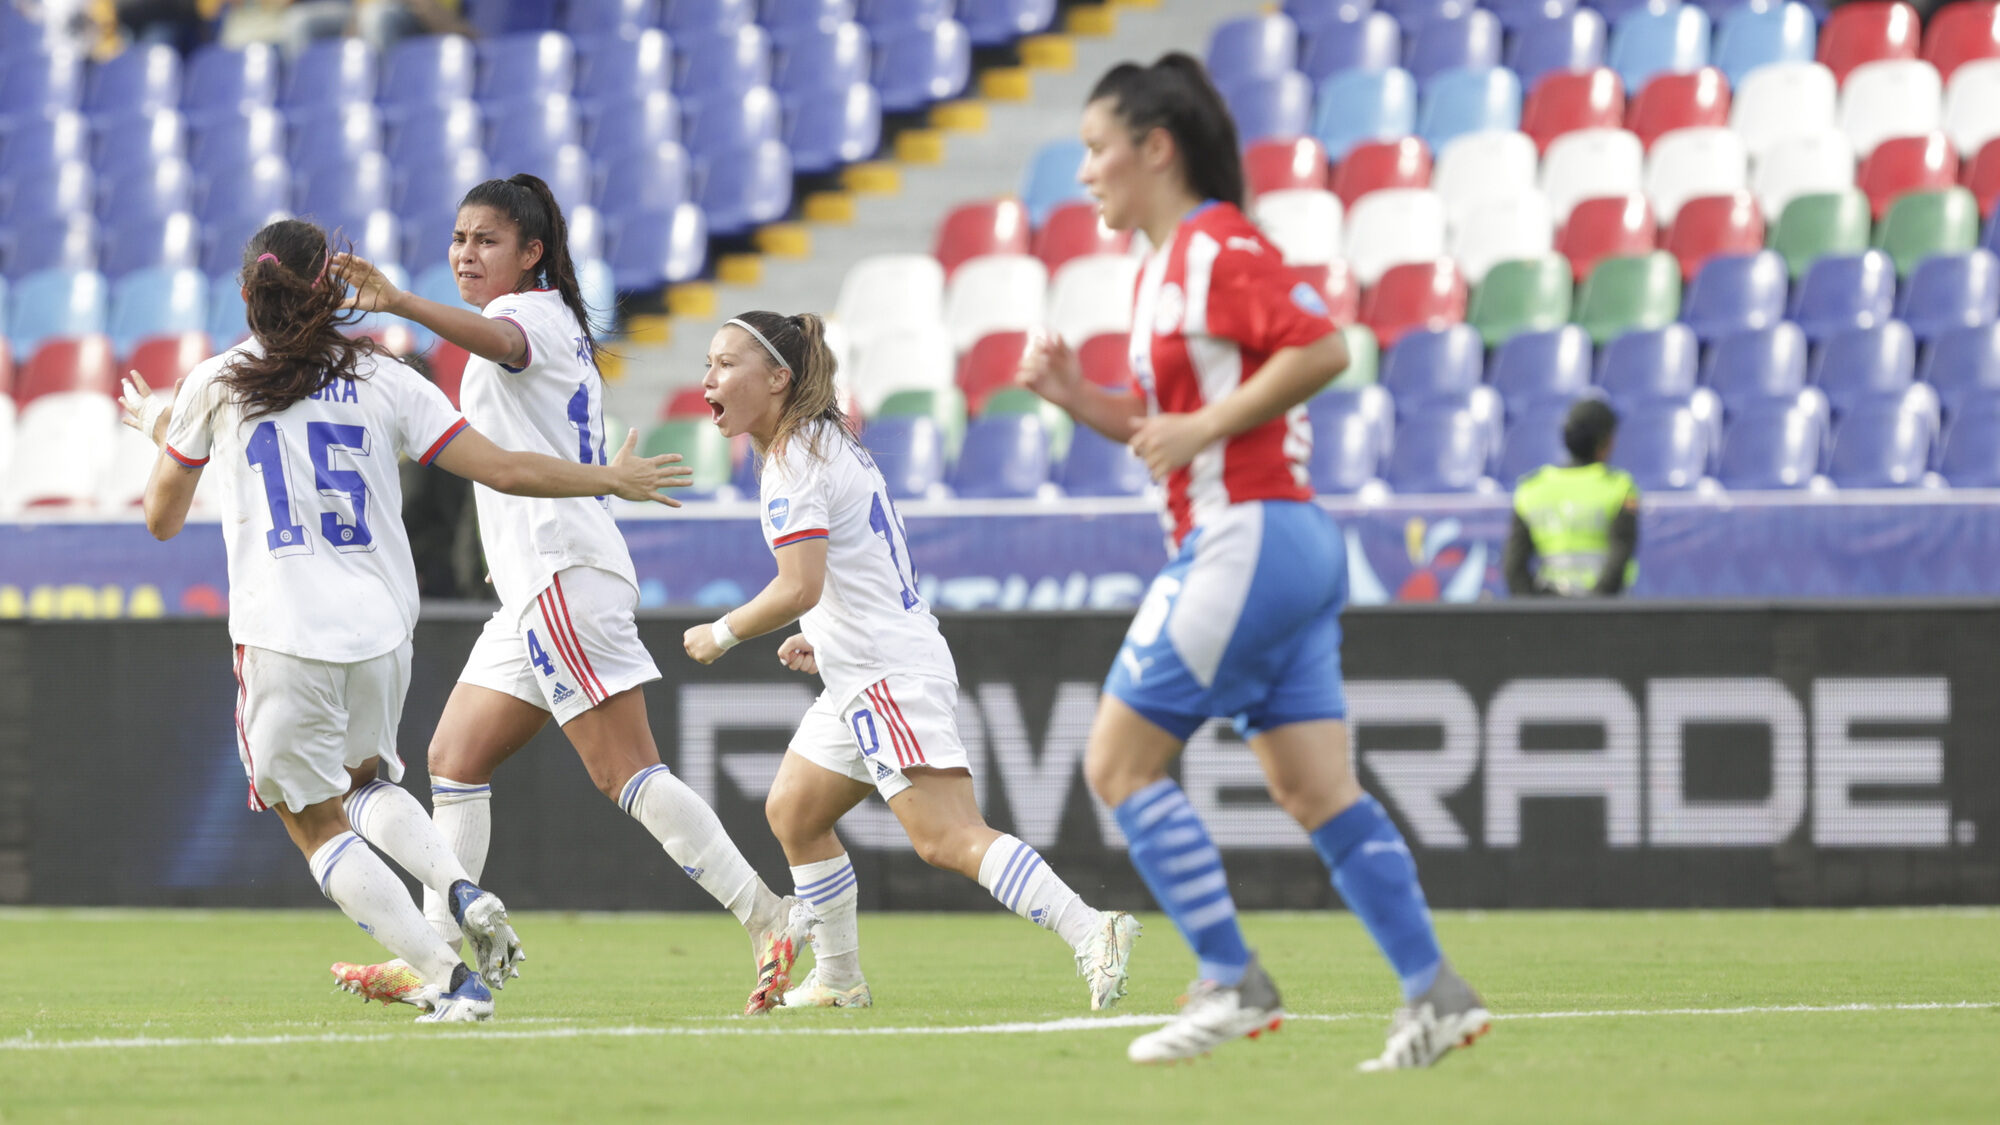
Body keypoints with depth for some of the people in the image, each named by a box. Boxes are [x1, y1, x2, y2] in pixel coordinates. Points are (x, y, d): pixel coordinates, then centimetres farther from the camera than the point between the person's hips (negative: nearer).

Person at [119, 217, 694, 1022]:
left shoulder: (216, 386, 4)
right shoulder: (385, 383, 6)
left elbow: (162, 519, 14)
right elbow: (504, 470, 4)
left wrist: (160, 430, 34)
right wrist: (612, 479, 19)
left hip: (282, 638, -4)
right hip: (381, 631, 4)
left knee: (316, 821, 7)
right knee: (365, 780, 28)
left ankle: (447, 978, -8)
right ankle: (462, 892, 1)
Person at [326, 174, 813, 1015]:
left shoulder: (533, 314, -8)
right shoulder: (557, 331, 23)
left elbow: (497, 339, -33)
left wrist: (399, 303, -50)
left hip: (564, 573, -10)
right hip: (533, 586, 10)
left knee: (626, 773, -14)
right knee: (455, 761, 9)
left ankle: (766, 919, -17)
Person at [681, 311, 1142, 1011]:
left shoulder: (792, 461, -13)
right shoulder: (827, 443, 18)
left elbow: (800, 587, -22)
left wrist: (722, 634, -9)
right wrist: (822, 638, 24)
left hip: (889, 676, -11)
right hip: (859, 676, 11)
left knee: (947, 838, -19)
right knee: (792, 813, 18)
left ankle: (1091, 933, -30)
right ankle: (838, 979, 24)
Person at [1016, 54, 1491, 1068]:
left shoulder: (1217, 249, -11)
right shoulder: (1166, 267, 19)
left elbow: (1323, 348, -22)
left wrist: (1203, 425, -18)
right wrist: (1076, 397, 9)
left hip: (1248, 540, -10)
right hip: (1290, 546, 10)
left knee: (1118, 761, -6)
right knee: (1317, 793, 6)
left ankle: (1231, 983, -6)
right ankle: (1434, 993, 2)